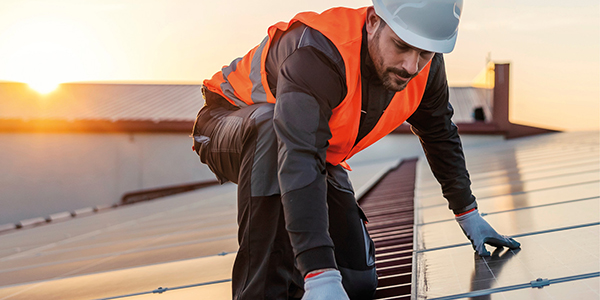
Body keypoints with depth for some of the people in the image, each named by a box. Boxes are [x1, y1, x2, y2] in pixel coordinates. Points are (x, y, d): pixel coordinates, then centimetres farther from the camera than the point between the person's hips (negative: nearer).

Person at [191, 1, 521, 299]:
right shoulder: (318, 53, -39)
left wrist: (467, 213, 10)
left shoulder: (427, 67, -17)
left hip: (320, 153, 6)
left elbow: (440, 135, 5)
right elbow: (299, 160, -50)